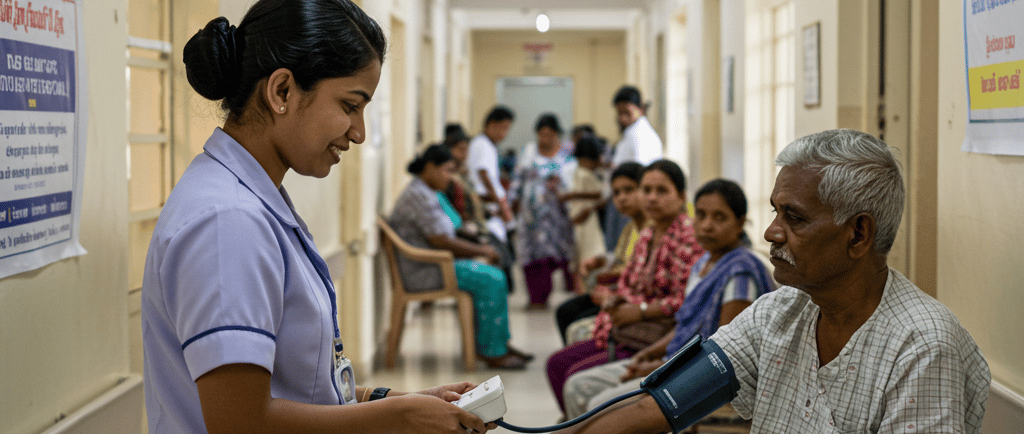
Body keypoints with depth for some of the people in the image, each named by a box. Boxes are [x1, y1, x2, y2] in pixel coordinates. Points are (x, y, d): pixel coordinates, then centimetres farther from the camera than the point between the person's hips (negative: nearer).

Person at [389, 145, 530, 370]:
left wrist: (478, 248, 6)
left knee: (495, 277, 10)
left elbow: (446, 238, 20)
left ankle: (500, 344, 13)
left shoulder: (429, 193, 16)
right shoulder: (420, 196, -19)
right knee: (492, 280, -19)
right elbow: (442, 242, -22)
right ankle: (492, 353, -13)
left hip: (434, 264, 11)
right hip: (424, 271, -11)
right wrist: (480, 250, -10)